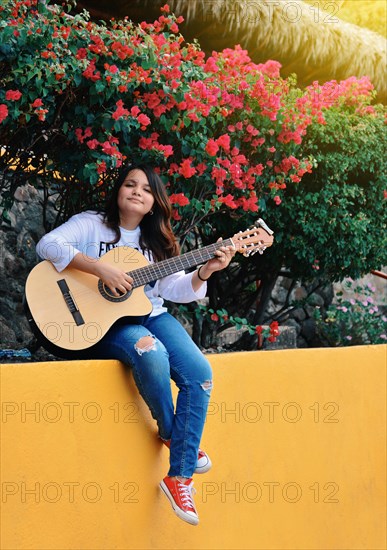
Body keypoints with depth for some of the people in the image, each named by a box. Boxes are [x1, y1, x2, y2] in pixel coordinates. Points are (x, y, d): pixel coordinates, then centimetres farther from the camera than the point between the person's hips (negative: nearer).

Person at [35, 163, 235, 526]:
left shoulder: (156, 241, 17)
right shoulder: (92, 224, 1)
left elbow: (174, 289, 10)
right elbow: (48, 245, -16)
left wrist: (205, 271, -9)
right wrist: (102, 269, -24)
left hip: (151, 315, 5)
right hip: (105, 323, -5)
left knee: (200, 374, -21)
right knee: (151, 353, -39)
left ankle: (179, 477, -17)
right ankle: (170, 434, -10)